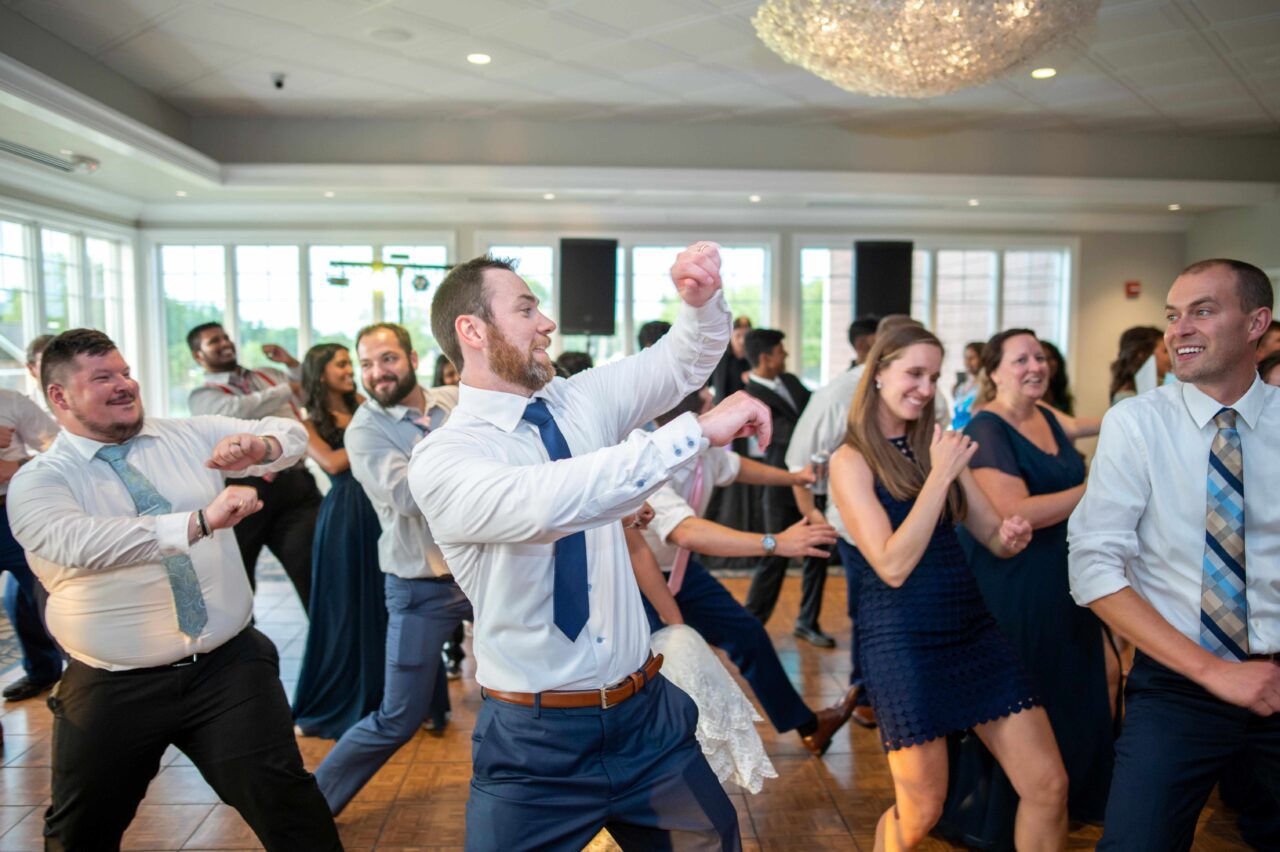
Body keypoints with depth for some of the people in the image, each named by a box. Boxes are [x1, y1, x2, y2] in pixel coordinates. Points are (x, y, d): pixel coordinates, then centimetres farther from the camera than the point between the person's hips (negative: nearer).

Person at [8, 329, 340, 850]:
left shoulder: (190, 437, 6)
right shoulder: (37, 481, -5)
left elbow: (291, 435, 6)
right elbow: (79, 542, -26)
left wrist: (257, 447, -18)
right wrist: (199, 521, -37)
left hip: (229, 666, 1)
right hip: (113, 689, -1)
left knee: (284, 802, -2)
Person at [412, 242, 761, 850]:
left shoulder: (581, 401, 1)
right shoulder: (441, 459, -17)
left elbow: (684, 361, 7)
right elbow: (547, 502, -36)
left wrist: (703, 299, -15)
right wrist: (698, 430, -35)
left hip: (648, 713, 5)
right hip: (533, 741, -5)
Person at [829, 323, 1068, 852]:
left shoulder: (936, 444, 8)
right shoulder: (850, 460, -9)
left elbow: (995, 539, 11)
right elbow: (893, 566, -19)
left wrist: (1012, 535, -13)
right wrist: (940, 474, -19)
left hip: (972, 629, 6)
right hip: (903, 642, -6)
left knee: (1049, 786, 7)